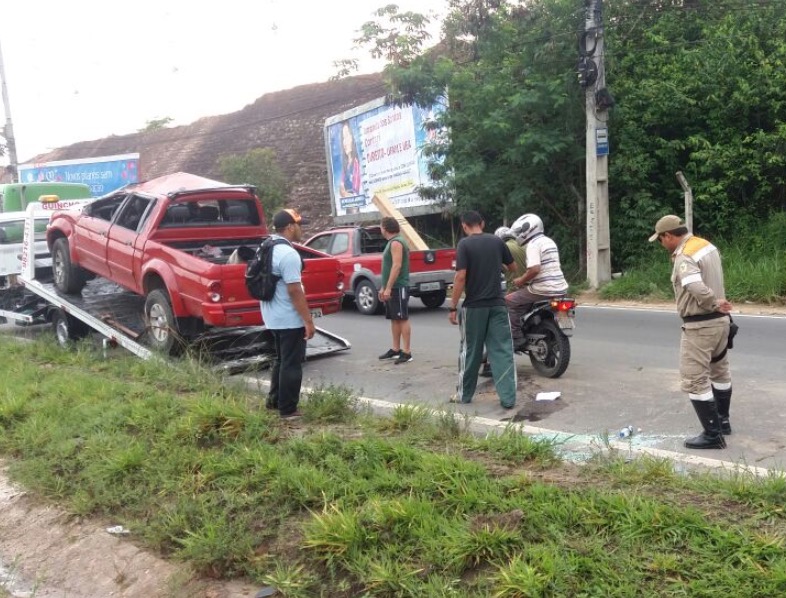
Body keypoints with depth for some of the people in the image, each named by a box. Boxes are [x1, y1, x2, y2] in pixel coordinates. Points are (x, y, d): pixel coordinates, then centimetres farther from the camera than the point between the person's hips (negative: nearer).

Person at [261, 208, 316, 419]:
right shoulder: (288, 254, -22)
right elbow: (294, 291, -25)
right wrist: (308, 321, -20)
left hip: (273, 317, 10)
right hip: (290, 319, -9)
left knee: (281, 360, 21)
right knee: (291, 364, 1)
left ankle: (274, 400, 31)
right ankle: (288, 409, 9)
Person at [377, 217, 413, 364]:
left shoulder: (396, 242, -14)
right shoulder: (392, 242, 18)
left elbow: (397, 266, -22)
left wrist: (388, 288, -24)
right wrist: (383, 288, 21)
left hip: (398, 287, -10)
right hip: (391, 288, 10)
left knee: (403, 319, -8)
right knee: (394, 319, 12)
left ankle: (406, 352, -7)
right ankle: (396, 349, 19)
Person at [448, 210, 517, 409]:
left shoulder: (464, 244, -8)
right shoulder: (497, 241, 5)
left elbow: (461, 277, -16)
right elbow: (512, 267, 18)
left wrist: (453, 307, -10)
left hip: (474, 306, -3)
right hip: (497, 304, 3)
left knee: (470, 351, 9)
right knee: (502, 351, 3)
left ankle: (464, 394, 21)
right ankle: (508, 398, 2)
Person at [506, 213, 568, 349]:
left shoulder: (533, 244, -12)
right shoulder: (549, 241, 17)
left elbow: (534, 269, -25)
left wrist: (520, 280, -9)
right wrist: (524, 278, 24)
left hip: (543, 290, -10)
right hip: (560, 287, 10)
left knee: (508, 301, 0)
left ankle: (516, 337, -3)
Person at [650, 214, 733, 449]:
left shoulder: (685, 257, -22)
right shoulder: (706, 245, 7)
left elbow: (697, 288, -38)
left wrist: (714, 304, -22)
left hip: (699, 325, -10)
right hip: (720, 320, 10)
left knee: (694, 381, -3)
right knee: (719, 371, 22)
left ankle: (713, 435, 1)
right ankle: (723, 421, 38)